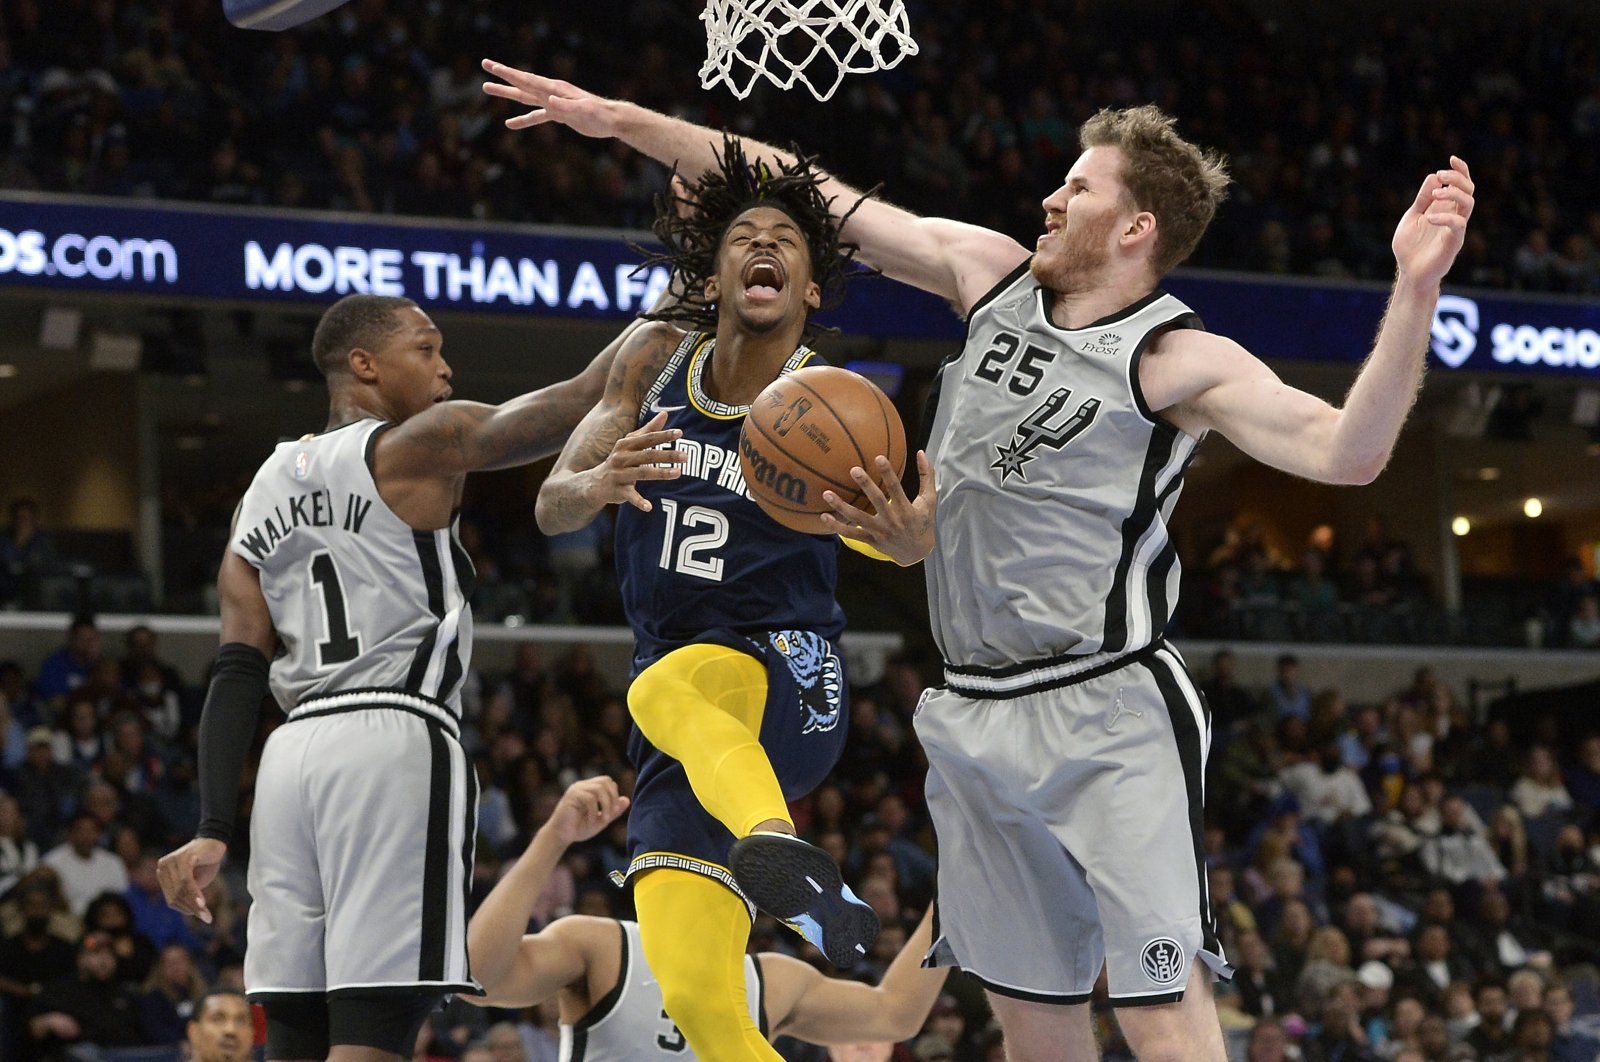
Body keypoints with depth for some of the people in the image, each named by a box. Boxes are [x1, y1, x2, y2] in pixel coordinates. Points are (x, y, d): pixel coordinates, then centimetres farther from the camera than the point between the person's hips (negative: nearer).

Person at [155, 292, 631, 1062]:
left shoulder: (264, 493, 19)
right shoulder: (412, 448, 1)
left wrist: (213, 830, 7)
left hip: (293, 752, 7)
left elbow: (237, 673, 12)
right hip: (398, 739, -7)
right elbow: (578, 405, -8)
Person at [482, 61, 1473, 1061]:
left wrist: (1416, 287, -35)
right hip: (978, 717, 7)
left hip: (1108, 719, -6)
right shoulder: (991, 272, 8)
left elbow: (1345, 452, -23)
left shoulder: (1179, 362, -10)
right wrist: (620, 118, 11)